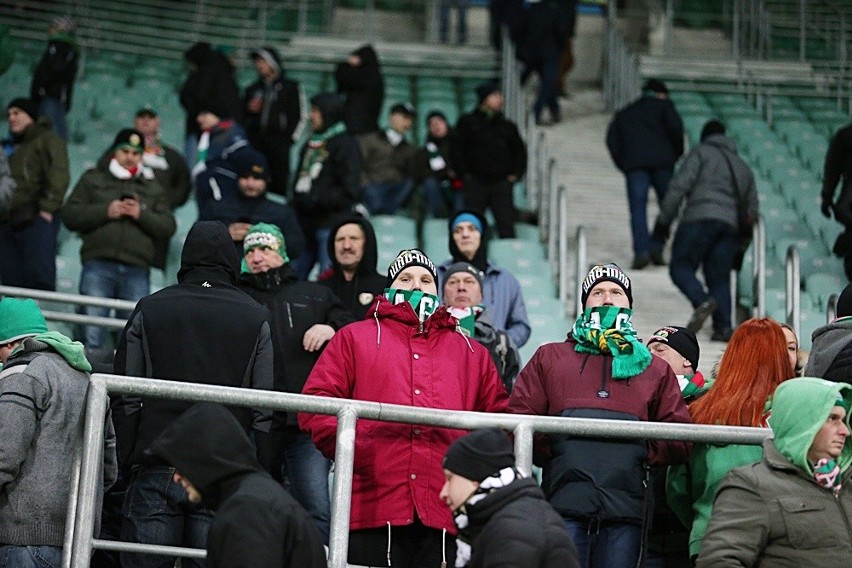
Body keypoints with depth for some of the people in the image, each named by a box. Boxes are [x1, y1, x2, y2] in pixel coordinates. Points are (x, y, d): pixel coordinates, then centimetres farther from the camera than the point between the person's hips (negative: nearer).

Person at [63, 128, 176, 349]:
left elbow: (168, 228, 12)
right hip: (98, 265, -2)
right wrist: (106, 211, -6)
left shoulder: (153, 188, 22)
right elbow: (69, 215, 6)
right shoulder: (93, 179, 18)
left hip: (137, 270, 2)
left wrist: (141, 214, -5)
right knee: (92, 334, -10)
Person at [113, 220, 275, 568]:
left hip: (155, 471, 0)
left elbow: (126, 400, 3)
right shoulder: (257, 319, 5)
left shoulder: (148, 310, 6)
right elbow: (264, 412, 1)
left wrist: (127, 467, 8)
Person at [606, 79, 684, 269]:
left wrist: (623, 165, 13)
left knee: (638, 209, -3)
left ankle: (641, 252, -19)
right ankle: (656, 248, -8)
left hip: (633, 164, 2)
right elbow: (675, 126, -2)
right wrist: (678, 152, 10)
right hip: (661, 160, -2)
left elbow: (612, 139, 13)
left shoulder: (624, 114, 26)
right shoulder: (663, 104, 16)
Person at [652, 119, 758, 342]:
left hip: (700, 217, -5)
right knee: (719, 278, 7)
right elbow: (751, 209, 26)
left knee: (680, 267, -1)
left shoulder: (700, 153, 11)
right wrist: (740, 246, 30)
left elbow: (679, 186, -3)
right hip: (731, 226, 5)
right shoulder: (743, 167, 29)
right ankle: (723, 326, -9)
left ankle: (702, 300, -29)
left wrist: (663, 221, -2)